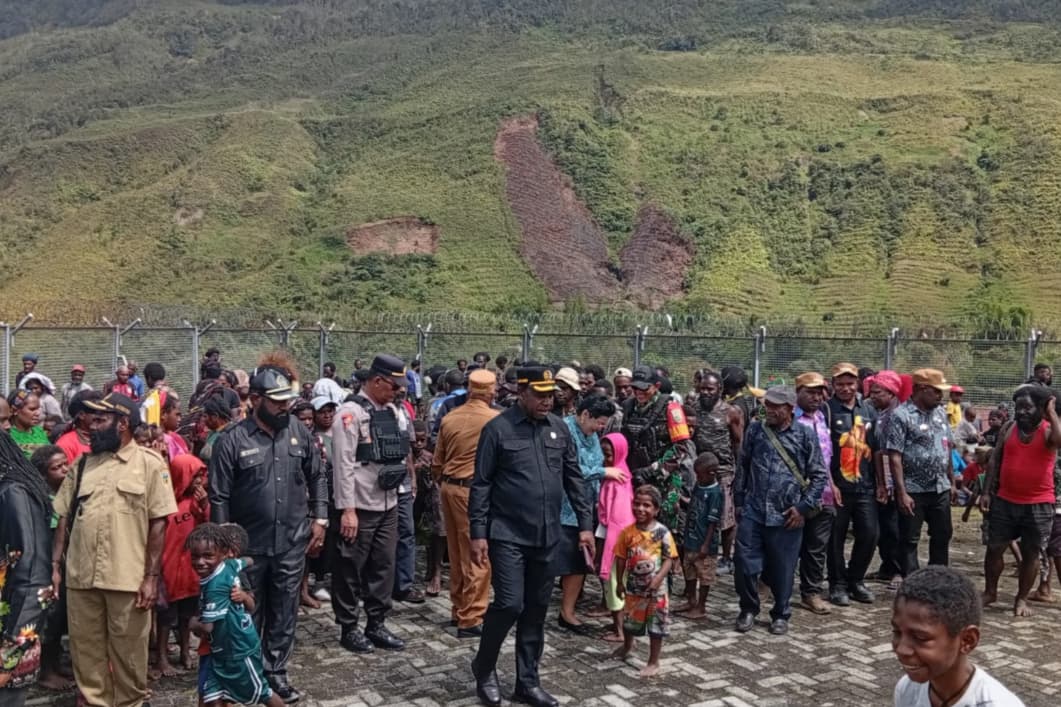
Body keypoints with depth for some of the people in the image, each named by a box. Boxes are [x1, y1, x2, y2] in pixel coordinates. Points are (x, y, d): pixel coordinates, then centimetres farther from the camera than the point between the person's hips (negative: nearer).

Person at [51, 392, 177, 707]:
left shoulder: (150, 463, -3)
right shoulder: (82, 464, 10)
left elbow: (158, 524, -6)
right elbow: (64, 518, 12)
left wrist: (151, 577, -10)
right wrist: (54, 566, 4)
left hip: (128, 578, -4)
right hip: (81, 576, 4)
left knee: (129, 653, 7)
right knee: (86, 650, 13)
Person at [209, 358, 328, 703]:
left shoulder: (300, 432, -1)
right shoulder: (232, 439, -12)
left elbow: (317, 478, 10)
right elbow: (219, 497, -8)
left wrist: (319, 519, 6)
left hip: (292, 543, 3)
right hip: (249, 545, -3)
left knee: (284, 613, 13)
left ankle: (275, 672, 29)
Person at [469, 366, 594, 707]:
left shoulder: (559, 428, 6)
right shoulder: (498, 428, -7)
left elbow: (574, 479, 11)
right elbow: (481, 484, -6)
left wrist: (585, 524, 7)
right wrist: (478, 533, -10)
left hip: (546, 536, 5)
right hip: (507, 534, -5)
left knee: (536, 610, 10)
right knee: (509, 604, -9)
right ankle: (484, 667, 18)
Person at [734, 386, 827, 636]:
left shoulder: (805, 434, 0)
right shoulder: (755, 430, 7)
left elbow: (819, 475, 1)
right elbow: (742, 467, 13)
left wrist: (804, 507, -5)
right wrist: (739, 501, 11)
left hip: (786, 516, -2)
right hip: (752, 512, 2)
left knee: (782, 570, 8)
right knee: (744, 564, 1)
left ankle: (780, 614, 28)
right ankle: (748, 610, 24)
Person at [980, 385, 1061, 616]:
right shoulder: (1008, 429, 3)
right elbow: (995, 461, 7)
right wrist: (987, 492, 2)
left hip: (1038, 505, -3)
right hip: (1005, 501, 3)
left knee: (1030, 553, 8)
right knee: (994, 548, 8)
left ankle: (1022, 599, 23)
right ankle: (990, 592, 25)